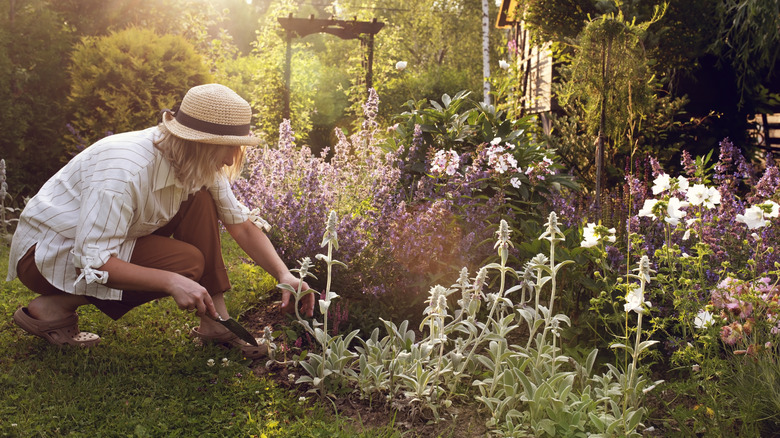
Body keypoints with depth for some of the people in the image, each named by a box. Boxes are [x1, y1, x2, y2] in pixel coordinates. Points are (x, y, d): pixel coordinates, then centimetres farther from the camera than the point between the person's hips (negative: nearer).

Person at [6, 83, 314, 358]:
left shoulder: (198, 165, -9)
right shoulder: (126, 171, -34)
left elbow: (242, 223, -2)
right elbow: (92, 261, -34)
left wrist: (284, 275, -13)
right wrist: (171, 282, -40)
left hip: (100, 238, 8)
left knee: (201, 202, -11)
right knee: (187, 263, -25)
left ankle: (215, 322, -9)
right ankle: (54, 306, -13)